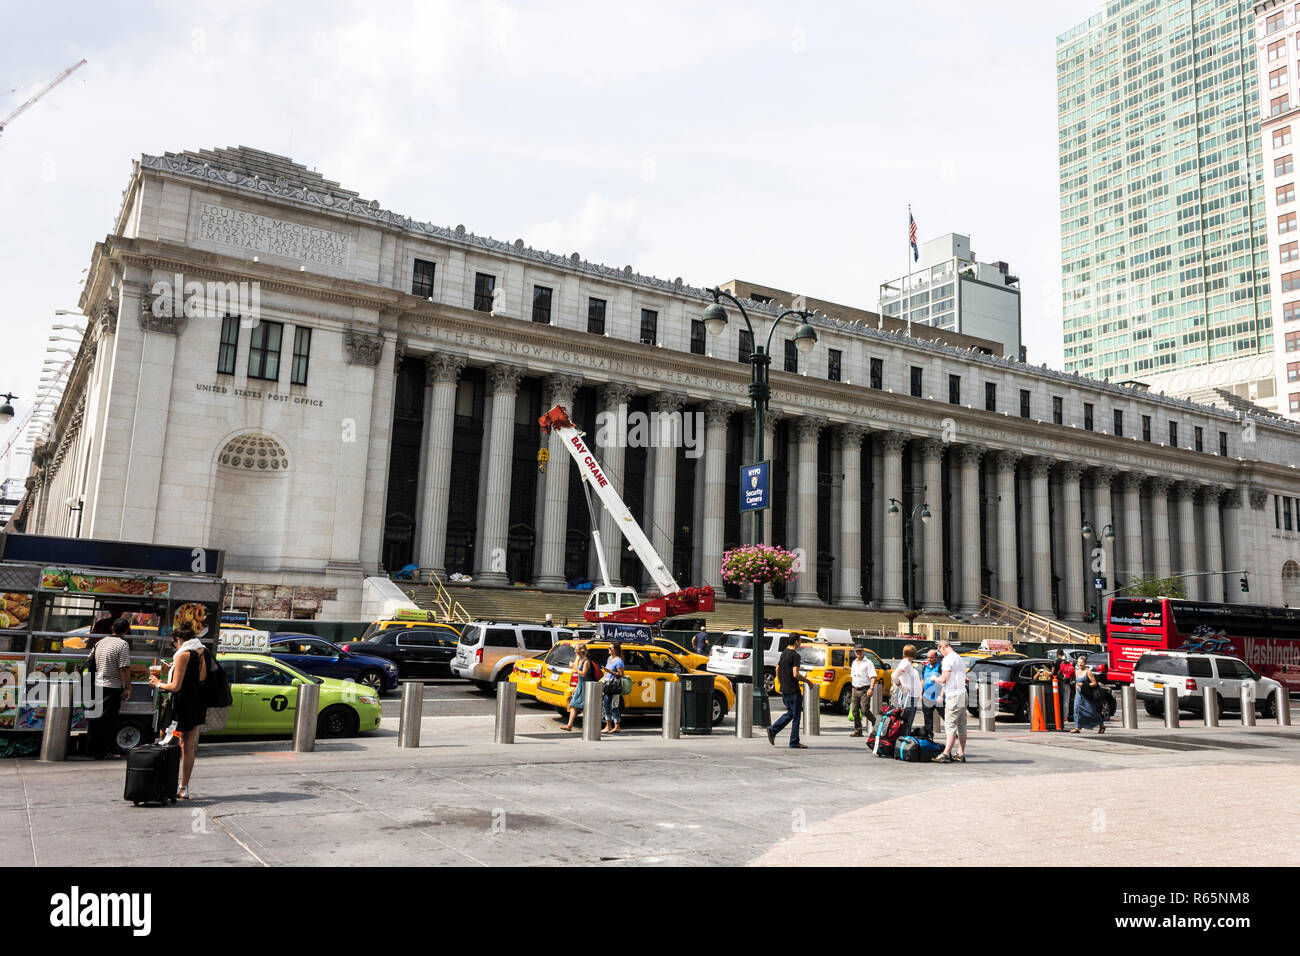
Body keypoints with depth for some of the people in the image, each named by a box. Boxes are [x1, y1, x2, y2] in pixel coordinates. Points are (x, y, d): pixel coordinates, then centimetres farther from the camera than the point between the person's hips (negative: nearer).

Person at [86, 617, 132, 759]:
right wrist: (128, 688, -13)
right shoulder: (122, 644, -13)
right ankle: (100, 752, 2)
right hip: (112, 687, -7)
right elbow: (124, 669, -18)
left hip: (97, 685, 7)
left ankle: (92, 749, 23)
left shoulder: (100, 642, 11)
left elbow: (89, 661, 19)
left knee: (96, 718, 15)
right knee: (107, 720, -1)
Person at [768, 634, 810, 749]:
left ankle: (772, 730, 8)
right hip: (793, 690, -8)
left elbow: (777, 670, 16)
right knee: (796, 717, 2)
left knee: (790, 713, 19)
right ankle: (794, 742, 7)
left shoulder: (783, 653, 10)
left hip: (784, 689, 8)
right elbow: (795, 674, -22)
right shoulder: (795, 655, -16)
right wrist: (807, 681, -8)